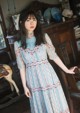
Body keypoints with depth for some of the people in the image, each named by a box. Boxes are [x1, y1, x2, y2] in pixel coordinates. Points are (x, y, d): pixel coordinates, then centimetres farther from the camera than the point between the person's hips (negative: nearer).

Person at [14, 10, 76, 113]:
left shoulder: (44, 37, -3)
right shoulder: (18, 44, -2)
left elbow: (53, 56, 2)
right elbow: (21, 66, 0)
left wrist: (66, 70, 6)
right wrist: (24, 86, 0)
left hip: (47, 75, 0)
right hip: (33, 79, 1)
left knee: (55, 103, 11)